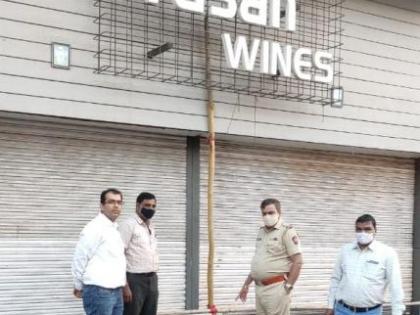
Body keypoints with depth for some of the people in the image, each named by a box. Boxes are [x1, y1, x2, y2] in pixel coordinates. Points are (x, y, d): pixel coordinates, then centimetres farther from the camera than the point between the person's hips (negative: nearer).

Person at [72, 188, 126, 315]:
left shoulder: (114, 229, 16)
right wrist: (79, 286, -2)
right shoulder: (95, 228, -11)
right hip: (99, 292, -9)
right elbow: (79, 259, -11)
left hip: (116, 292, 9)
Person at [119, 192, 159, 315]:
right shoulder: (128, 225, -10)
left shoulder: (151, 227, 16)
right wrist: (124, 284, -21)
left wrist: (153, 280, 18)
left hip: (151, 280, 8)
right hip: (134, 280, -8)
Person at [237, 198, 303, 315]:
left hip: (276, 288, -7)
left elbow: (298, 261, -12)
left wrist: (288, 287, -14)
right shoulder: (261, 232, 15)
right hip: (259, 288, 8)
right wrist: (246, 284, 20)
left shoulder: (286, 231, -8)